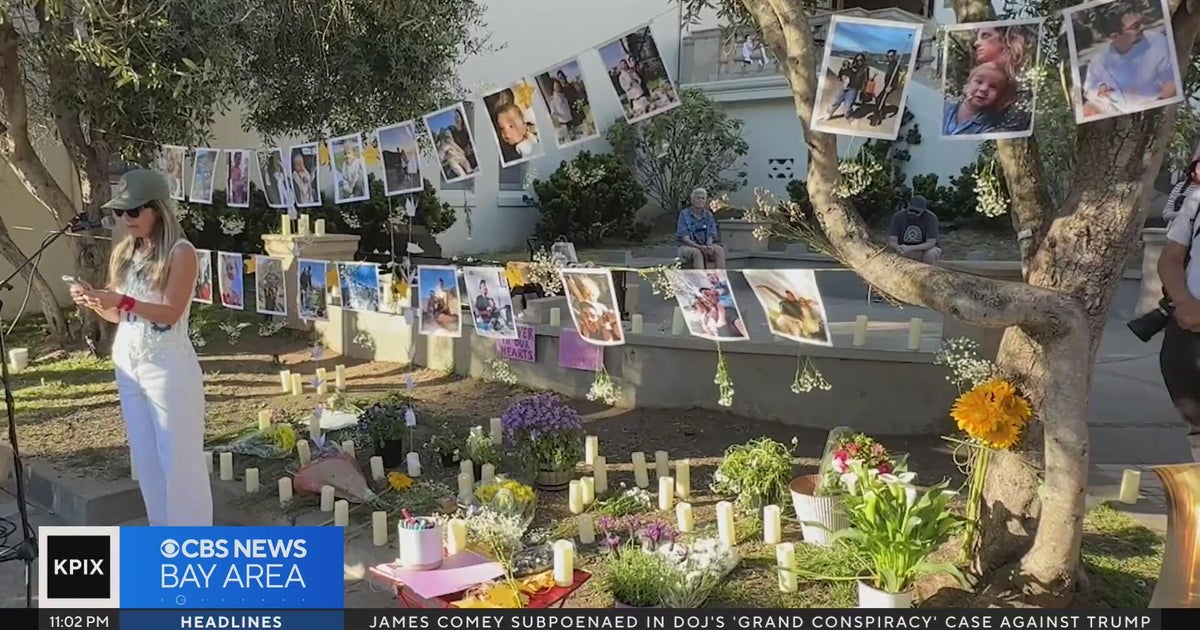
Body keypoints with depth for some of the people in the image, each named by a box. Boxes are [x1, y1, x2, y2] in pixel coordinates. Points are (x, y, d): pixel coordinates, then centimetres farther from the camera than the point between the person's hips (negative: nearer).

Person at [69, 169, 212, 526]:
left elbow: (171, 312, -17)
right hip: (127, 363, 7)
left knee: (178, 455, -1)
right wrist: (93, 302, -7)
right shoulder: (123, 253, 10)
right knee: (144, 455, 13)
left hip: (167, 365, -7)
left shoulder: (180, 252, -10)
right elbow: (118, 316, 13)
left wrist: (122, 301, -29)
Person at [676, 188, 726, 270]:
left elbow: (710, 236, 2)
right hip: (686, 246, -4)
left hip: (705, 246, 4)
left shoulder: (708, 215, 6)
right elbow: (685, 238, -13)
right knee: (697, 252, -37)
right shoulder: (684, 214, -6)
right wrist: (699, 247, -28)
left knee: (719, 250, -25)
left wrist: (708, 246, -23)